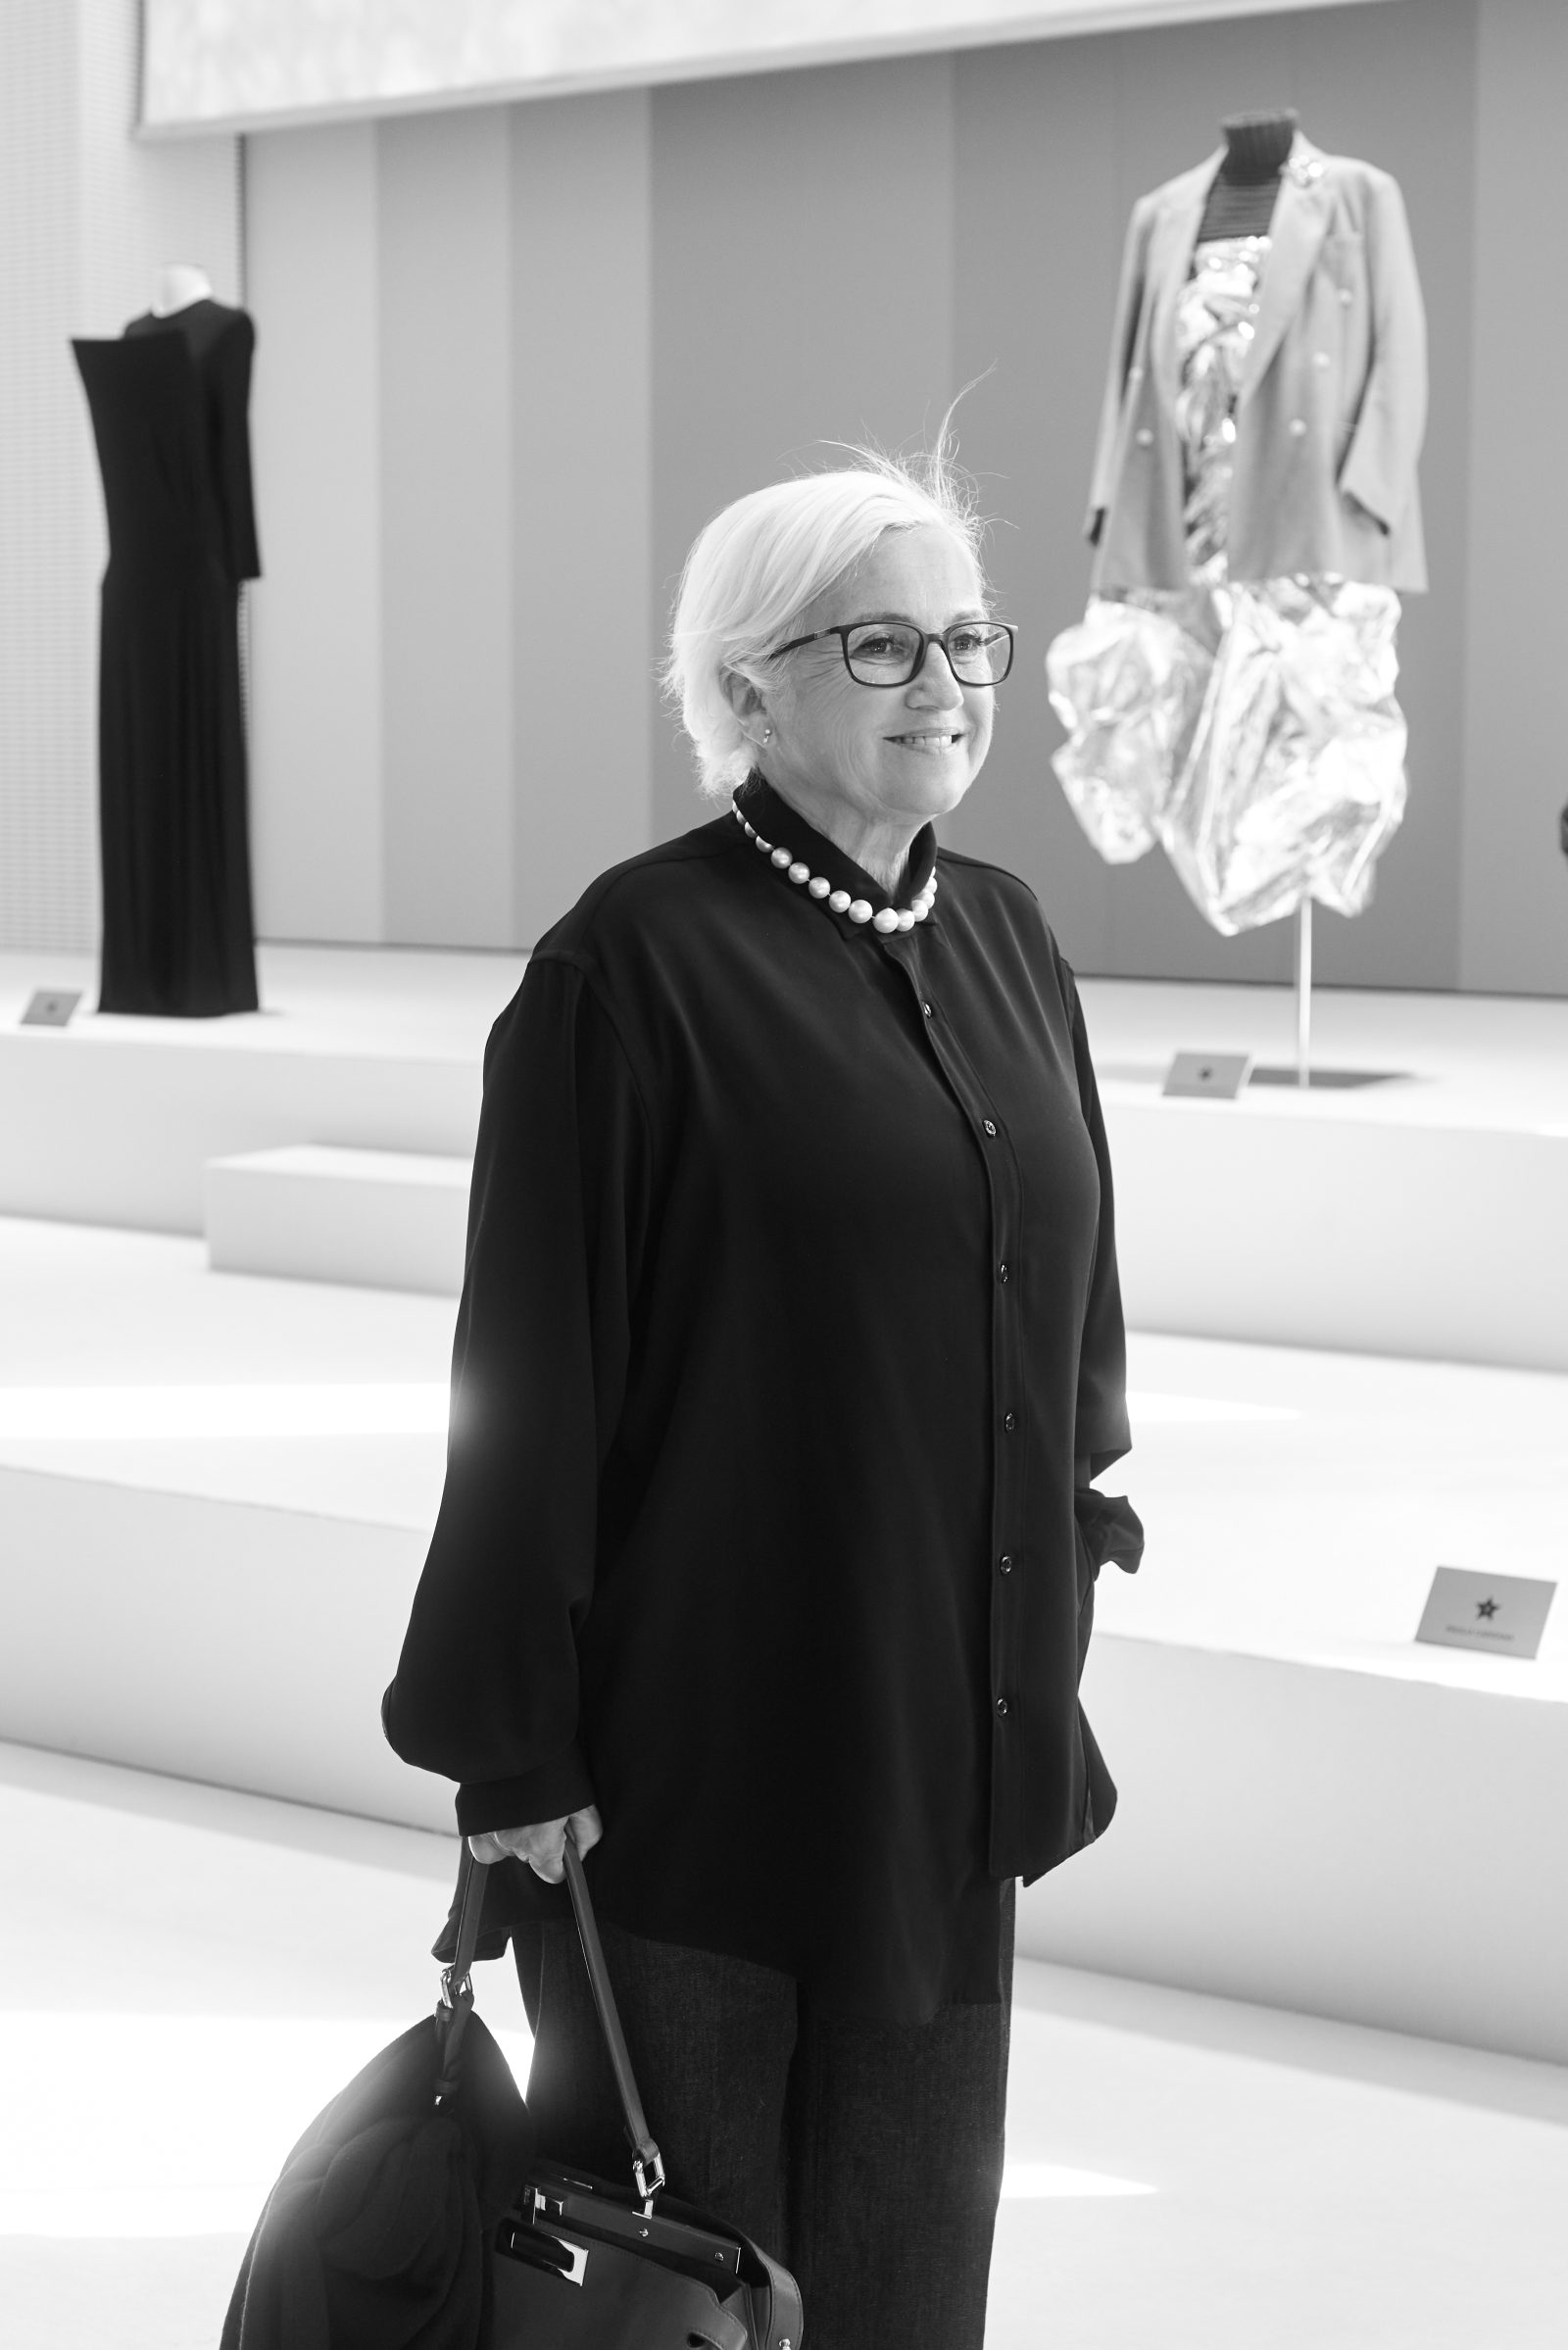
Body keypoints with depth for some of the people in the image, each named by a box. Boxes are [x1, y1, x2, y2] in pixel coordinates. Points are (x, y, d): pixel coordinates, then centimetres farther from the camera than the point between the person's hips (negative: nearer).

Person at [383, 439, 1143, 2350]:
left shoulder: (1003, 939, 8)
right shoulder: (637, 963, -12)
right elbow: (532, 1365, -13)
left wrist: (1063, 1593, 14)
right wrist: (508, 1743, -14)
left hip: (951, 1744, 6)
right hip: (698, 1746, -6)